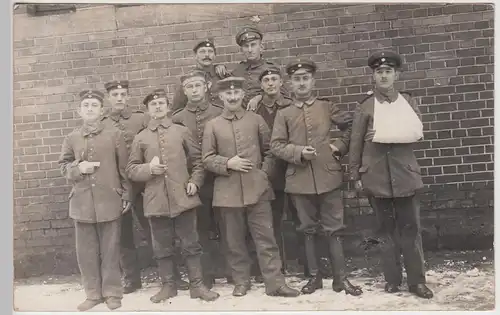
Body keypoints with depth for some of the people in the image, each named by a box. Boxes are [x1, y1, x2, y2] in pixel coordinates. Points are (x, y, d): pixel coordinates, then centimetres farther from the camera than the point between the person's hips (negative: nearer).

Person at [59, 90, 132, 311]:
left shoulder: (114, 135, 1)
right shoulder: (71, 138, 8)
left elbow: (124, 168, 2)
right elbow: (64, 166, 14)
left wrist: (127, 195, -1)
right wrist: (78, 168, -8)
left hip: (109, 201, -2)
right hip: (82, 202, 3)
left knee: (110, 249, 6)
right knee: (86, 251, 8)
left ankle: (112, 292, 19)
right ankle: (93, 293, 23)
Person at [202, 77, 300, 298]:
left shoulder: (256, 120, 7)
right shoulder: (212, 126, 5)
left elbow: (269, 150, 11)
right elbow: (207, 159, 3)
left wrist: (265, 172, -2)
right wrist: (228, 163, -12)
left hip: (257, 188, 0)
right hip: (228, 191, 0)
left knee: (265, 238, 1)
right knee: (235, 241, 9)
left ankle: (275, 283, 8)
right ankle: (241, 282, 23)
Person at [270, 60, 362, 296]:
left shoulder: (327, 107, 7)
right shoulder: (284, 114, 6)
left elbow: (350, 126, 15)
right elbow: (276, 145, 1)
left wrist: (340, 146, 0)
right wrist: (298, 151, -14)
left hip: (328, 176, 0)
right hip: (300, 179, 1)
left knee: (333, 229, 4)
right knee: (309, 230, 11)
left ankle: (341, 278, 15)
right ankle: (314, 276, 23)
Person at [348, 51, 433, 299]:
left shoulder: (409, 102, 8)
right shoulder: (365, 107, 1)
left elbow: (416, 134, -3)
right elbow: (355, 145, 1)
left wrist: (385, 134, -14)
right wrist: (355, 176, -3)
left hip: (405, 175, 1)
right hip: (376, 177, -1)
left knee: (411, 229, 3)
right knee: (386, 229, 7)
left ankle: (417, 280, 13)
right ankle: (392, 279, 18)